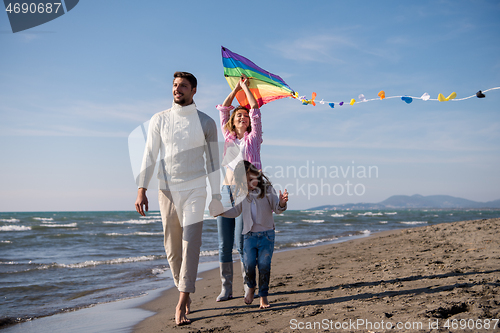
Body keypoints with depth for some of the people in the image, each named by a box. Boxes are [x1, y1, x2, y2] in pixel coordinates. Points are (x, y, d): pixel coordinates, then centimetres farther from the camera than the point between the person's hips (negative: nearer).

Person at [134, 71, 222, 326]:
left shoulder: (206, 123, 4)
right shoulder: (159, 120, 5)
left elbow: (213, 162, 7)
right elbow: (149, 156, 4)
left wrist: (216, 196, 5)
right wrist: (141, 189, -5)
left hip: (194, 190, -2)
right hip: (167, 190, 2)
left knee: (190, 244, -11)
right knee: (172, 247, 6)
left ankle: (181, 304, -10)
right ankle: (185, 295, 25)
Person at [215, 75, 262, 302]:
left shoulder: (252, 138, 10)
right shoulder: (229, 138, 18)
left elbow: (255, 110, 8)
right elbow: (223, 110, 23)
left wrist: (245, 87, 19)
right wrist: (236, 88, 28)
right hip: (226, 193, 4)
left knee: (241, 242, -10)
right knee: (224, 244, 1)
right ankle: (226, 288, 7)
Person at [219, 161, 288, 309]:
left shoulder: (267, 189, -2)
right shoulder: (241, 193, 7)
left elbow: (276, 209, -3)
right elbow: (236, 211, 14)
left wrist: (281, 203, -25)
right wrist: (222, 212, -2)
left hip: (267, 233, -2)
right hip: (250, 234, 2)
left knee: (264, 264, -8)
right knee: (249, 263, -11)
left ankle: (263, 295, 9)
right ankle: (251, 287, 20)